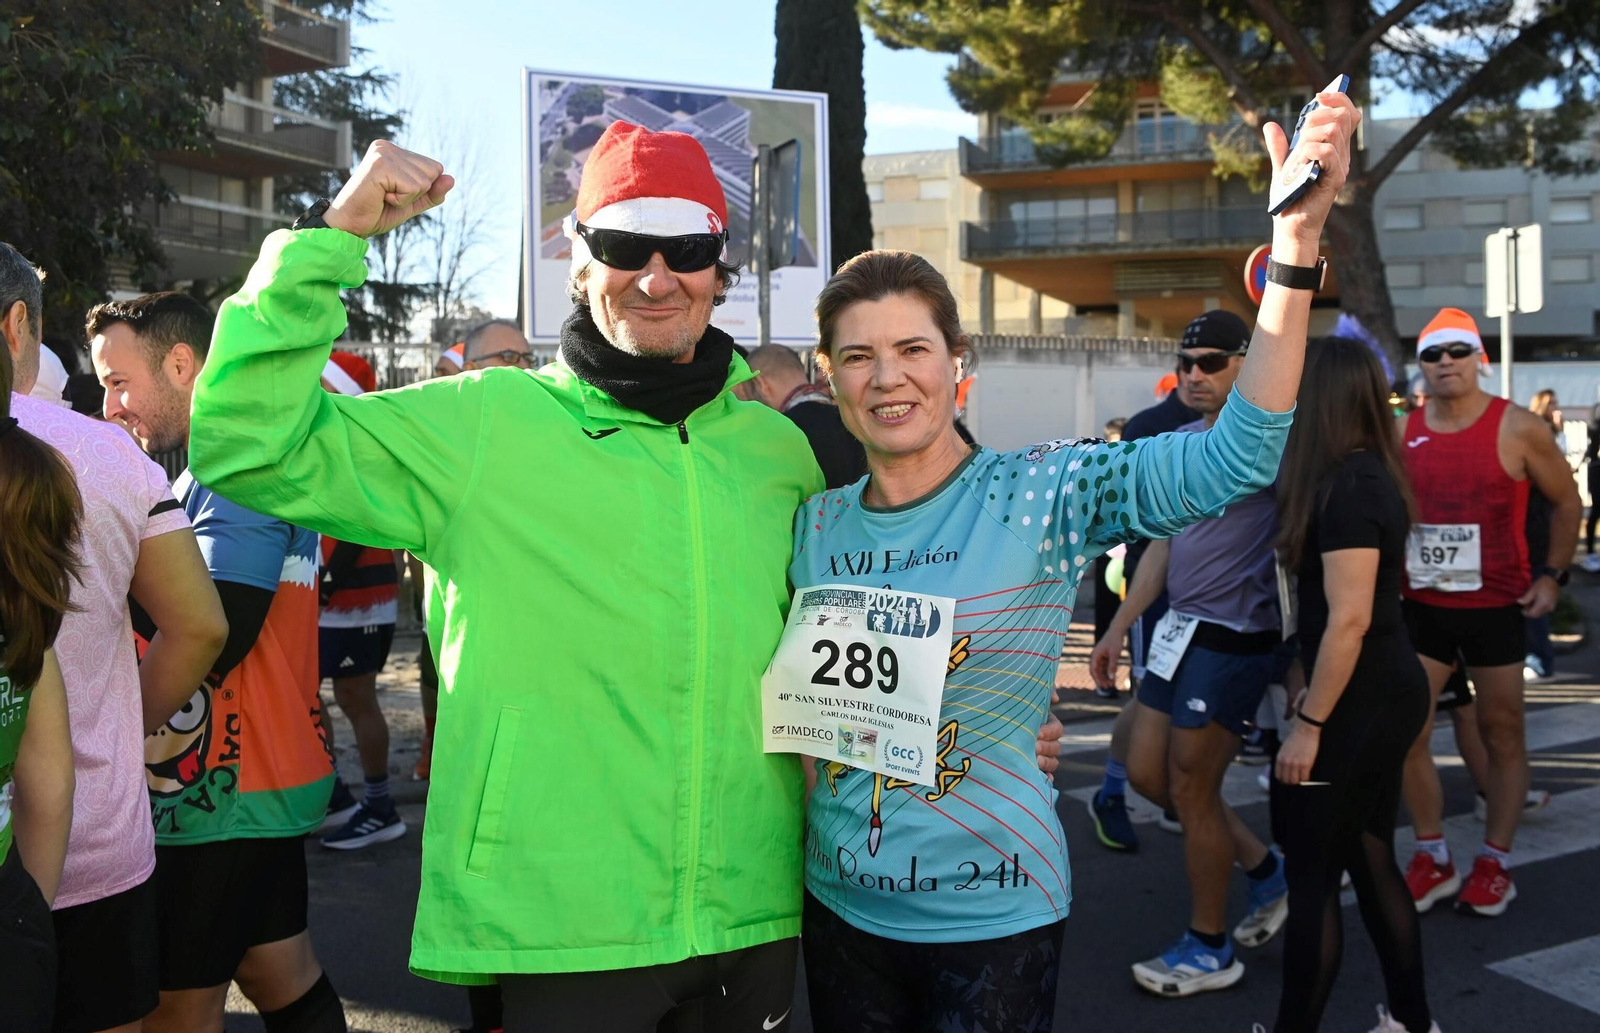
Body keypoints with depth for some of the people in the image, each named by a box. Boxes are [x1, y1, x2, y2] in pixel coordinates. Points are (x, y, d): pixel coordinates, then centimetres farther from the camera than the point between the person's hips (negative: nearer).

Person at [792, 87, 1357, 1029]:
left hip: (993, 920, -4)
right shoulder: (813, 525, 0)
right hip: (840, 907, 4)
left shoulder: (1041, 494, -12)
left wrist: (1297, 238, -32)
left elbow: (1237, 455, -25)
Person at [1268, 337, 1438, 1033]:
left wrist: (1309, 723, -19)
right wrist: (1314, 696, 22)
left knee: (1312, 870, 0)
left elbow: (1350, 618, -24)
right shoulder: (1369, 475, 10)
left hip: (1362, 704, -10)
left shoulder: (1347, 486, -20)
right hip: (1387, 695, 10)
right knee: (1369, 857, 18)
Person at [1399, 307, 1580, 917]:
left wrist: (1552, 573, -3)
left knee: (1502, 734, 7)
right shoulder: (1400, 433, 1)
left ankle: (1495, 862, 21)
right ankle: (1432, 857, 17)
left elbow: (1566, 501, 3)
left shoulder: (1517, 429, -7)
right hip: (1421, 607, 3)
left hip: (1498, 606, -3)